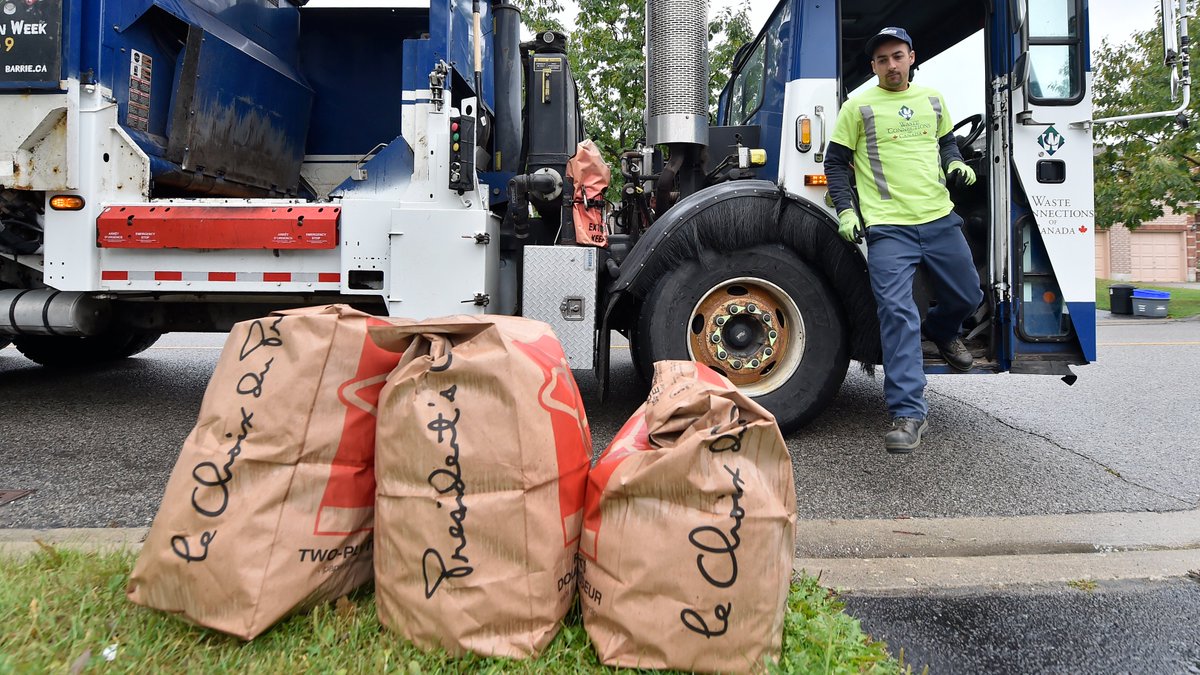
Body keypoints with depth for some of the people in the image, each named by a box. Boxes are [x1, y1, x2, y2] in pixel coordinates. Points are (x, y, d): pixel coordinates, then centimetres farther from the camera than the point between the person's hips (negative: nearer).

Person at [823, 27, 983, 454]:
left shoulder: (932, 100, 15)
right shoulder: (858, 106, 2)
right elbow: (836, 162, 5)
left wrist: (955, 163, 6)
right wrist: (845, 211, -6)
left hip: (940, 220, 5)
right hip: (888, 227, -5)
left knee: (967, 297, 16)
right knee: (897, 313, -14)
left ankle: (940, 331, 53)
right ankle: (909, 414, -12)